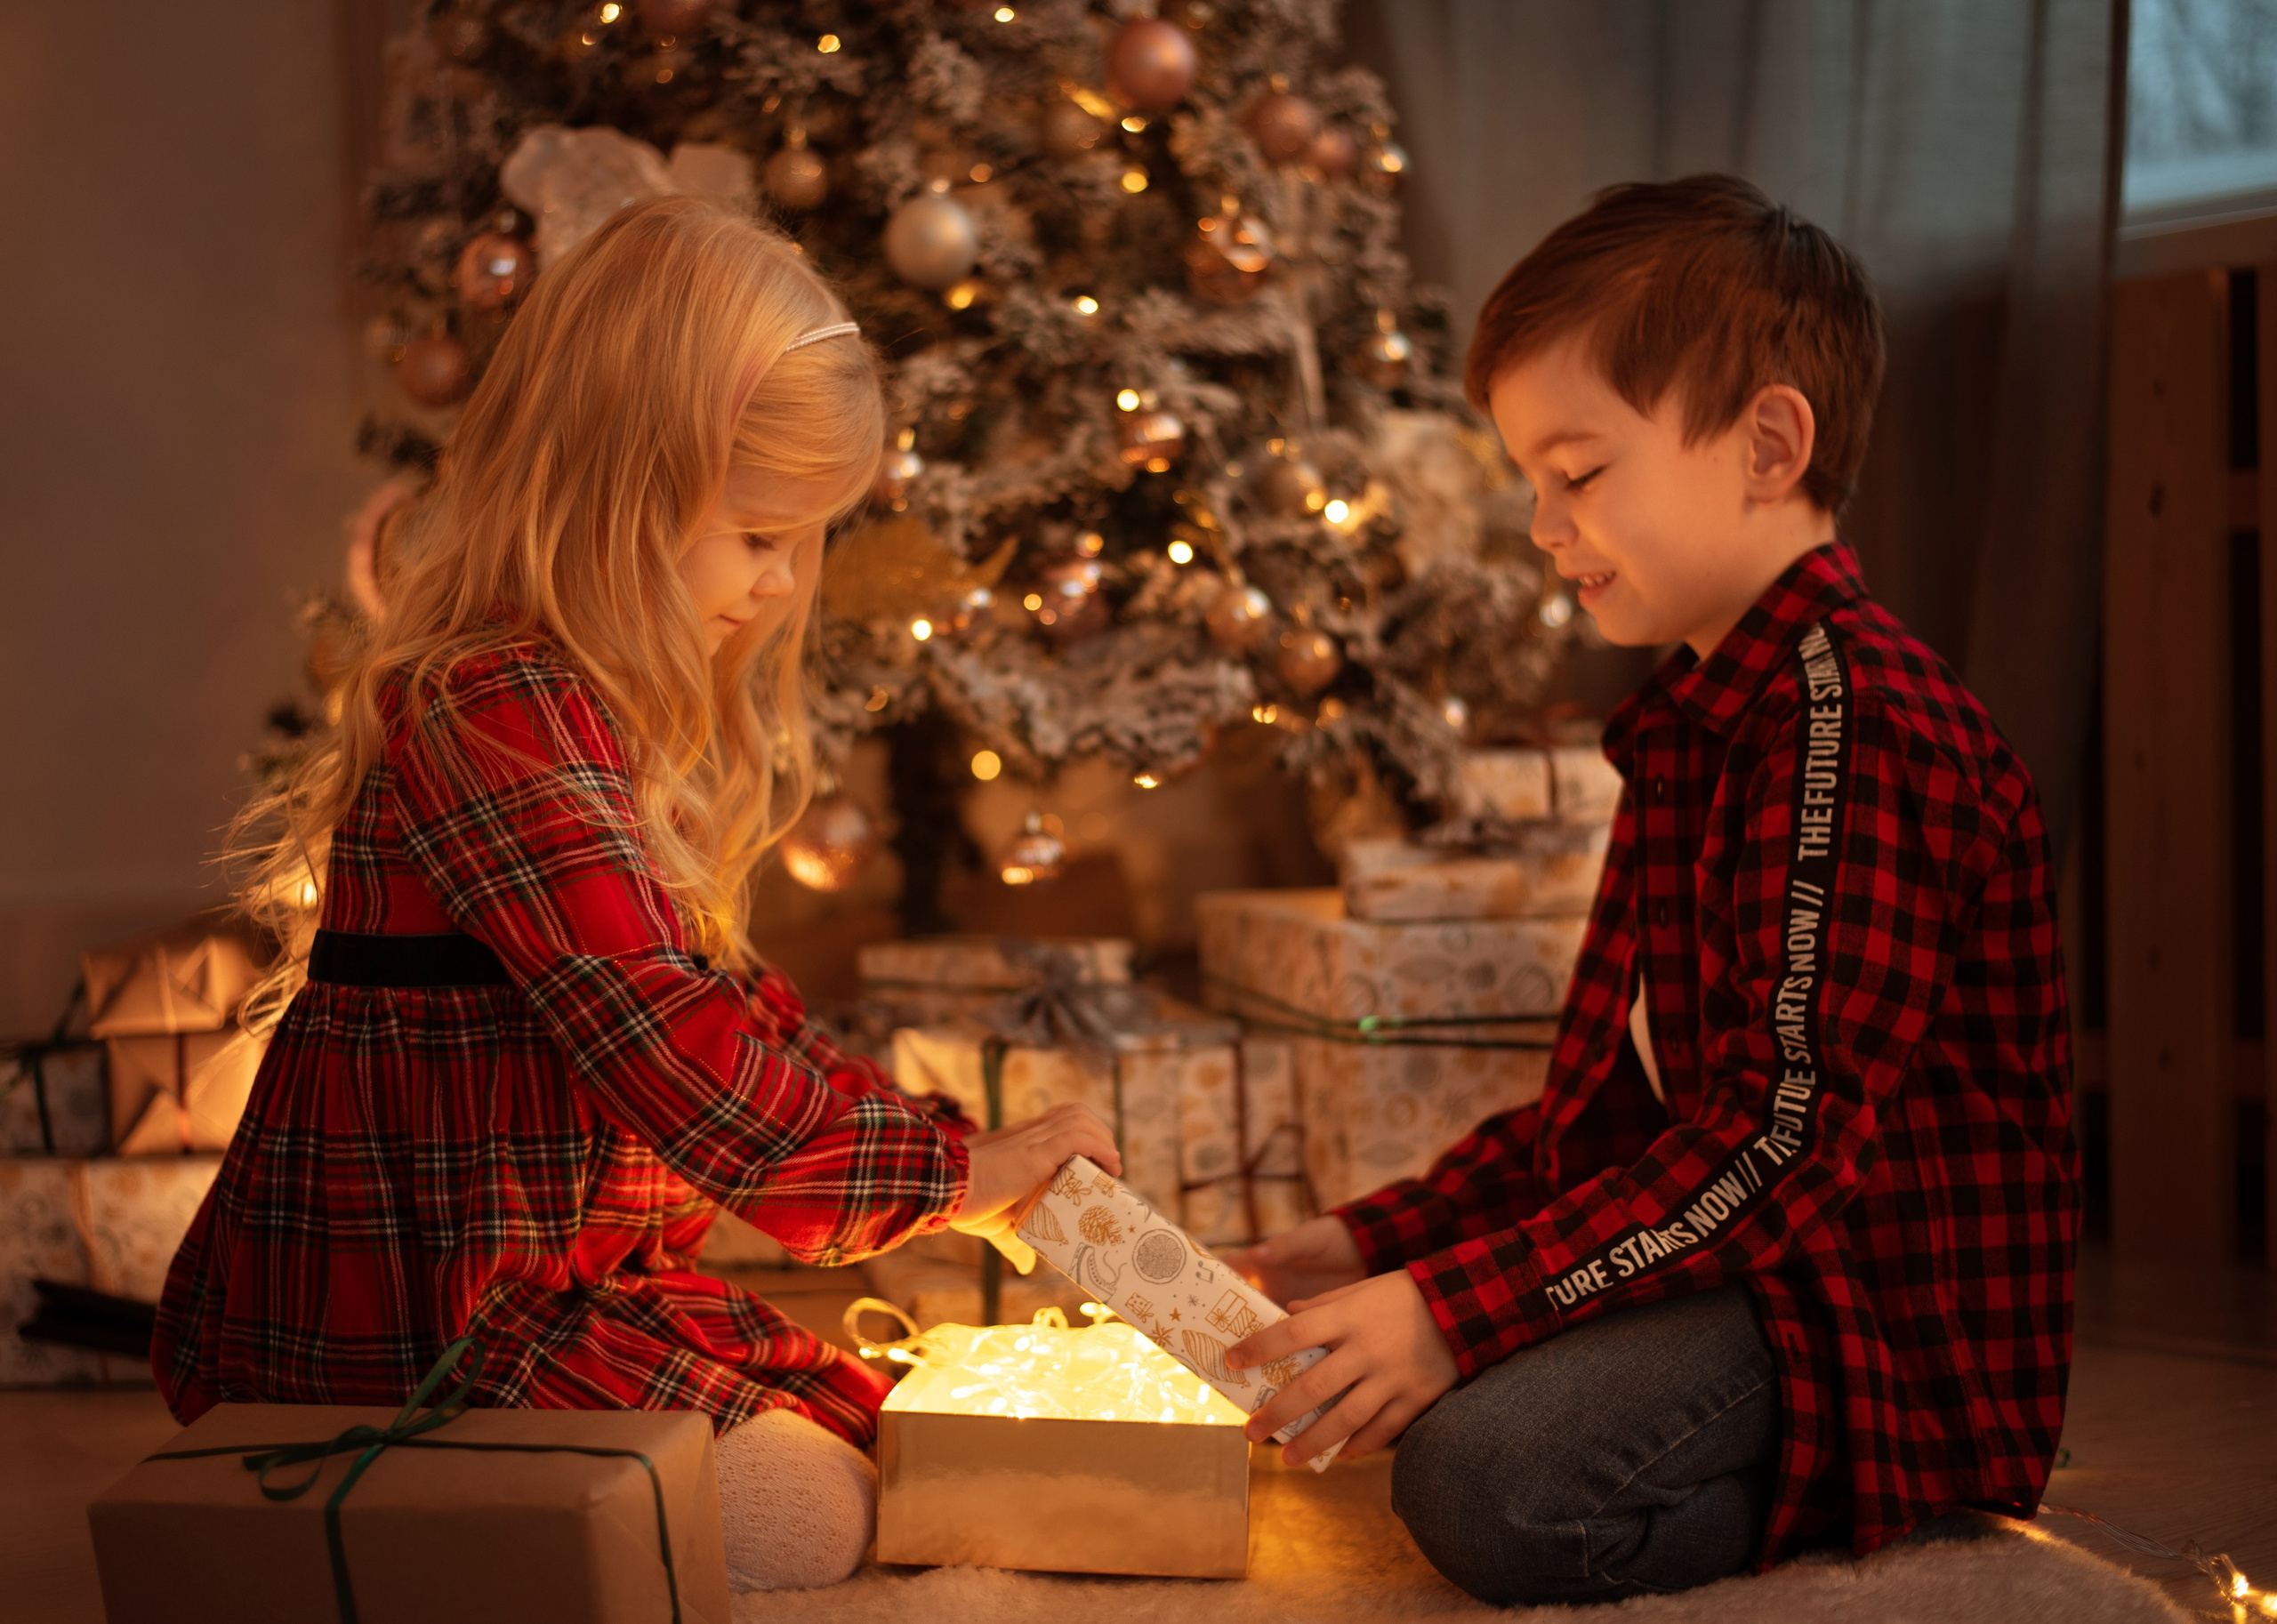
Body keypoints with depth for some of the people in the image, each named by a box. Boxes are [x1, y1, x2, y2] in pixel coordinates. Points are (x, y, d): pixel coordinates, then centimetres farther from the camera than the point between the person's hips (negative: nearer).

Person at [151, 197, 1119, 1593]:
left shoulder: (603, 712, 13)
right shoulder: (492, 711, -23)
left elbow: (718, 993, 16)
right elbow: (676, 1058, -27)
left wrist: (934, 1147, 5)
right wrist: (953, 1168, -15)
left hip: (564, 1284, 10)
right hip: (415, 1322, -10)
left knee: (887, 1436, 5)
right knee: (816, 1519, -14)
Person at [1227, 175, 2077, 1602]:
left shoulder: (1855, 710, -18)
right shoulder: (1704, 716, 16)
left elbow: (1787, 1130, -25)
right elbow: (1616, 1096, 18)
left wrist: (1458, 1309, -27)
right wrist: (1381, 1240, 7)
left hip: (1889, 1316, -10)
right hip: (1734, 1255, 10)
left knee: (1491, 1472, -31)